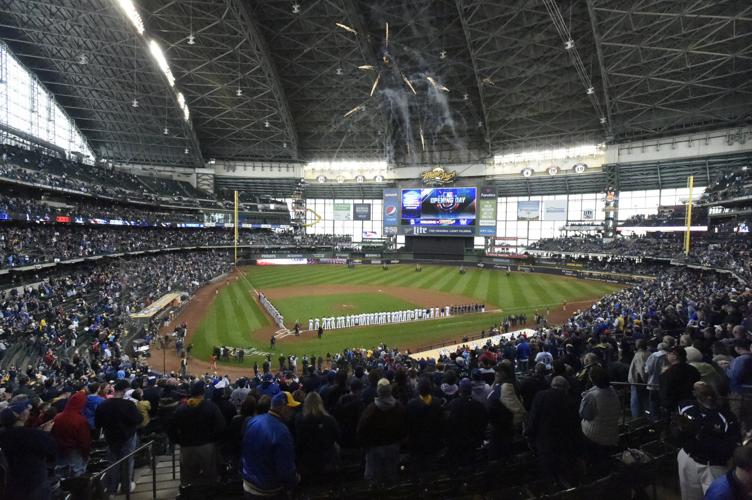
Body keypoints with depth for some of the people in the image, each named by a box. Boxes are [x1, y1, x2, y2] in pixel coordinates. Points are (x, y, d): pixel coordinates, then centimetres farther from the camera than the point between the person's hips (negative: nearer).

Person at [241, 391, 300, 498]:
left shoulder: (253, 421, -6)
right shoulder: (281, 432, -31)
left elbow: (244, 452, 8)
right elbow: (286, 469, -27)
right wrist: (295, 480, -7)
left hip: (248, 485, 7)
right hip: (270, 491, -7)